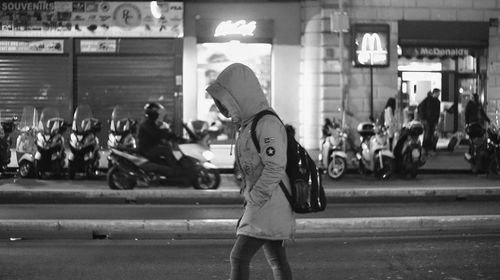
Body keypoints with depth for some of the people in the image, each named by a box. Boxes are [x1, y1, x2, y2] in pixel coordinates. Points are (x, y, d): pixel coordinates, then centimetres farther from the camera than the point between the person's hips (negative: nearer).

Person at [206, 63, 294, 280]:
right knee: (277, 261, 13)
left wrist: (254, 199, -17)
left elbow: (275, 169, -23)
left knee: (239, 257, -11)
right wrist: (249, 203, 12)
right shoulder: (249, 125, 14)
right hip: (263, 206, 10)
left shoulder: (268, 125, -17)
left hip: (268, 206, -10)